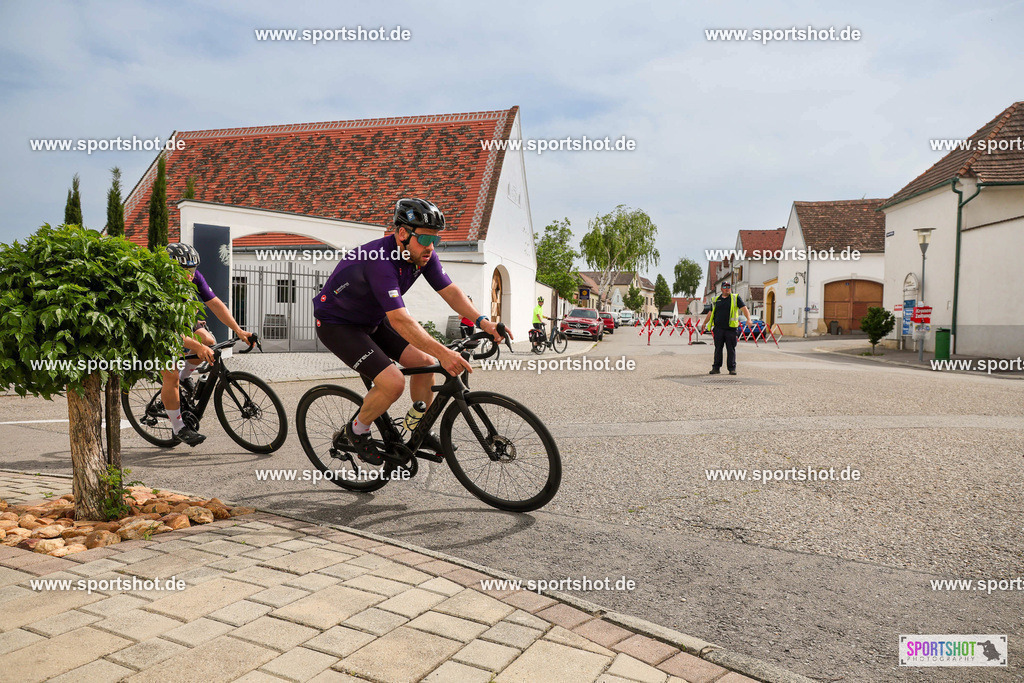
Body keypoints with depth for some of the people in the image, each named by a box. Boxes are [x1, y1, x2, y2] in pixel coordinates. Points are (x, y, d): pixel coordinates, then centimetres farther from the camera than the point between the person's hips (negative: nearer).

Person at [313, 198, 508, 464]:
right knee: (393, 383, -22)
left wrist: (482, 321, -27)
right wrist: (443, 353, -49)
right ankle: (357, 430, 6)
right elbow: (399, 319, -43)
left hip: (371, 319, 8)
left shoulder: (423, 254, -11)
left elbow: (451, 291, -11)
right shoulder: (380, 260, -35)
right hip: (336, 323, -8)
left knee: (424, 362, -1)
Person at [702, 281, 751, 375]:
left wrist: (748, 319, -17)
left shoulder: (735, 298, 7)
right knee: (718, 349, 4)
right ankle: (716, 368, 11)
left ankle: (732, 368, 7)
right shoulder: (716, 300, 15)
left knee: (731, 349, 0)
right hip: (718, 328, 2)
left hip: (731, 329, -2)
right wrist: (704, 323, 25)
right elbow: (710, 313, 24)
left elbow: (744, 308, -2)